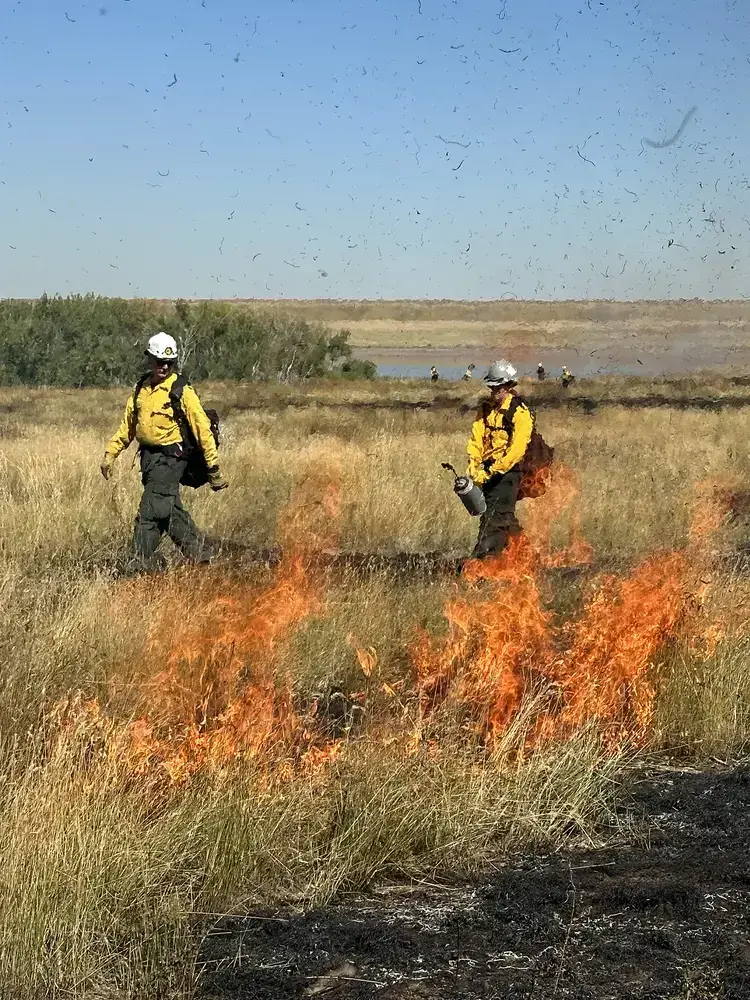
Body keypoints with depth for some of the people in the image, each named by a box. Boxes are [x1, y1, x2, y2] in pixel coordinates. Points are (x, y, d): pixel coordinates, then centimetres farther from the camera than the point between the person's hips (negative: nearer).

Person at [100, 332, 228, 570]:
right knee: (172, 512, 12)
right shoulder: (140, 390, 10)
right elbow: (127, 426, 18)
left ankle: (143, 564, -6)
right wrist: (110, 453, 10)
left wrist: (213, 467, -11)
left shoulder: (182, 392, -10)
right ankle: (199, 553, 24)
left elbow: (202, 428, -10)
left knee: (150, 513, -11)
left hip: (170, 458, -7)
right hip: (149, 456, 7)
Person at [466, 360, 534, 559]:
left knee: (495, 517, -12)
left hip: (508, 470, -7)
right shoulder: (485, 409, 10)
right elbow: (476, 440, 5)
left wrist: (491, 472, -23)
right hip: (488, 470, 7)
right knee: (504, 516, 13)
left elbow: (516, 450, -18)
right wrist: (473, 468, -10)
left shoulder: (520, 413, -12)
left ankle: (480, 559, -16)